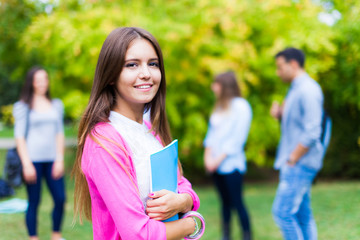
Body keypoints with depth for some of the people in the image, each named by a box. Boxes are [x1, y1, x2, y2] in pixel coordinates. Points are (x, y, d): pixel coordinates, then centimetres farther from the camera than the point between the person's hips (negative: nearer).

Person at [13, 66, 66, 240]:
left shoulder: (56, 105, 13)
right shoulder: (23, 107, 2)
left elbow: (60, 133, 14)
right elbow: (19, 137, -1)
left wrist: (60, 159, 5)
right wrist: (26, 164, -8)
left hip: (52, 160, 4)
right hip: (33, 160, -3)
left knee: (60, 199, -1)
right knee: (34, 202, 0)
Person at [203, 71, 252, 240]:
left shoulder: (241, 106, -6)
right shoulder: (219, 107, 15)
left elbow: (238, 137, -11)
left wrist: (219, 159, -12)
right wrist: (208, 155, 1)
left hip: (231, 163, -6)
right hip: (215, 163, 6)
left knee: (237, 202, -6)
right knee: (225, 201, 10)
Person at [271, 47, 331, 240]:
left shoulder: (308, 90, -16)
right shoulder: (295, 89, 15)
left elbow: (312, 133, -22)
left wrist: (292, 159, -17)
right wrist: (280, 113, 6)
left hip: (300, 164, -10)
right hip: (296, 164, 10)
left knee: (282, 212, -11)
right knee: (302, 214, 13)